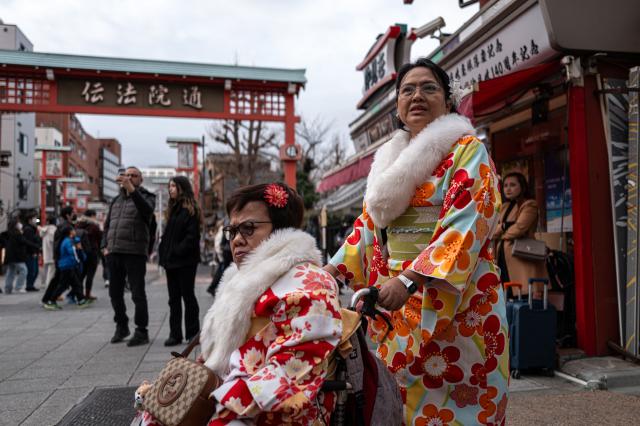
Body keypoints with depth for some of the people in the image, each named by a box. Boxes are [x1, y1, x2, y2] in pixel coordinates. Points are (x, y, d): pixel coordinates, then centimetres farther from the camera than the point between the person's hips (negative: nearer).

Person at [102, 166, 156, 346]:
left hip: (135, 253, -6)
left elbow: (147, 209, -24)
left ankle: (141, 332, 6)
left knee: (138, 294, -3)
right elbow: (107, 225, 23)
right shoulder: (116, 200, 19)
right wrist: (105, 246, 10)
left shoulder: (146, 197, 1)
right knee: (115, 293, 13)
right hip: (114, 253, 6)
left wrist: (131, 189, -34)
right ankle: (121, 326, 30)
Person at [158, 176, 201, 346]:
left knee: (188, 296, 1)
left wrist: (179, 251, -19)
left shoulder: (190, 210, -8)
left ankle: (192, 333, 10)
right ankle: (175, 334, 14)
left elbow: (192, 236, -16)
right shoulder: (173, 209, 16)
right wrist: (164, 253, 7)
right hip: (171, 260, 8)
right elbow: (167, 234, 18)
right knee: (174, 298, 9)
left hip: (185, 261, -8)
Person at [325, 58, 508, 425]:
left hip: (456, 301, -5)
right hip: (397, 300, 6)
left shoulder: (467, 151, -5)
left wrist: (409, 279, -27)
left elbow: (466, 225, -18)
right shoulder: (391, 158, 13)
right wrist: (333, 269, 4)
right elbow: (369, 223, 16)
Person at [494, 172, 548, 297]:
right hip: (504, 261, 7)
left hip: (522, 259, -7)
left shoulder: (529, 205, -3)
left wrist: (502, 234, 3)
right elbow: (494, 231, 15)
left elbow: (519, 228, -14)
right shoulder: (505, 207, 21)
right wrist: (502, 227, -7)